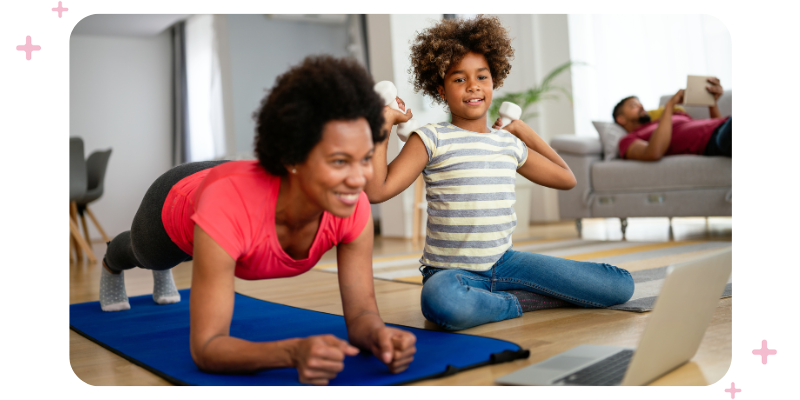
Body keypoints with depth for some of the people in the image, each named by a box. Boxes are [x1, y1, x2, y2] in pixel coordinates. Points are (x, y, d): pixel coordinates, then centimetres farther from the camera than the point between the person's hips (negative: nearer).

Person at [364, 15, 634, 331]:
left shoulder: (509, 143, 10)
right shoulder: (432, 139, -5)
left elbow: (566, 178, 25)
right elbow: (377, 190, -18)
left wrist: (525, 132, 20)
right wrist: (384, 121, -13)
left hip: (504, 263, 5)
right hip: (451, 271, -4)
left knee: (620, 285, -5)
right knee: (444, 303, -44)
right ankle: (516, 303, -11)